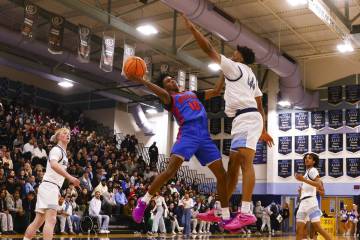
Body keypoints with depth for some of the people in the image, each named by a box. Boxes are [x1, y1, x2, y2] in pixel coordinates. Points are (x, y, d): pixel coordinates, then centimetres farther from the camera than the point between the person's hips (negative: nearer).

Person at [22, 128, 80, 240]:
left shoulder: (63, 152, 23)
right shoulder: (56, 149, -6)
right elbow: (53, 164, -27)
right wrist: (70, 177, -33)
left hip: (53, 188, 9)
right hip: (49, 186, -9)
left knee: (38, 221, 10)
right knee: (51, 220, -19)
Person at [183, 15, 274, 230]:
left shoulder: (234, 66, 2)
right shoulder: (251, 76, 29)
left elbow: (209, 49, -2)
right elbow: (260, 105, 27)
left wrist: (192, 27, 6)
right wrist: (263, 130, 27)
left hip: (247, 118, -10)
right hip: (246, 119, 10)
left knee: (245, 161, -22)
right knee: (233, 166, 11)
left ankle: (246, 212, -34)